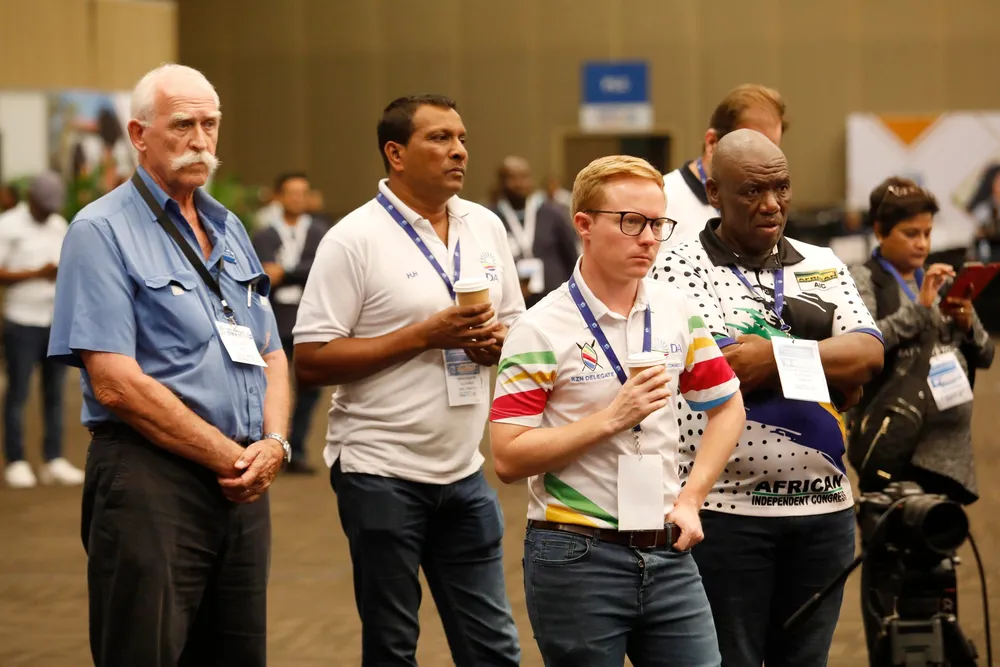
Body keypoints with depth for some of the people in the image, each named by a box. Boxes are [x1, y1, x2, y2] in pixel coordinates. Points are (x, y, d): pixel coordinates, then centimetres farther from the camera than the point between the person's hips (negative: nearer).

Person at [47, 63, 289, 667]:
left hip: (243, 485, 7)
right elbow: (115, 384, -15)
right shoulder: (103, 231, -7)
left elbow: (271, 356, 18)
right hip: (150, 477, -7)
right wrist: (230, 456, -13)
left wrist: (274, 444, -3)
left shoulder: (230, 231, 16)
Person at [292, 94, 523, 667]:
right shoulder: (354, 240, -10)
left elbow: (517, 325, 18)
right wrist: (424, 335, -18)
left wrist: (497, 341, -7)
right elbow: (312, 360, -14)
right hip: (382, 472, -5)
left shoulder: (486, 227, 8)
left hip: (464, 471, 5)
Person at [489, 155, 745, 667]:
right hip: (577, 559, -4)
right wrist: (612, 418, -19)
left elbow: (726, 406, 19)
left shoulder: (678, 313, 6)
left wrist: (691, 498, 7)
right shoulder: (540, 330, -10)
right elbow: (508, 459, -14)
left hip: (667, 553, 5)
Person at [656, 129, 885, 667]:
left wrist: (774, 356, -15)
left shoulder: (823, 266, 12)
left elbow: (870, 355, -2)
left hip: (823, 507, 5)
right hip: (725, 510, -5)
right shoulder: (677, 271, -5)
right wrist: (829, 370, -8)